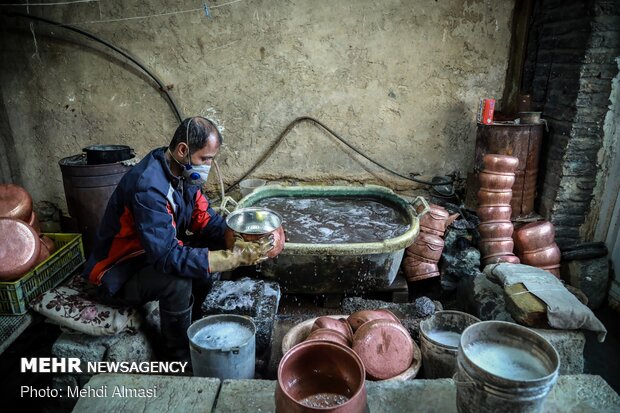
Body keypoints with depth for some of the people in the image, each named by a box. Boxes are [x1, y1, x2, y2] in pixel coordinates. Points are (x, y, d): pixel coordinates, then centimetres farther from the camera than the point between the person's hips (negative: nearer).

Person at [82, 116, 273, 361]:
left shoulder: (182, 172, -6)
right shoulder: (148, 187, -33)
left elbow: (205, 219, -2)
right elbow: (169, 257, -37)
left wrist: (238, 242, -21)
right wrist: (237, 258, -39)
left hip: (154, 257, 8)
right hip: (118, 275, -8)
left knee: (214, 253, -5)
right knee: (178, 282, -32)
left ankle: (193, 325, 11)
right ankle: (180, 358, -6)